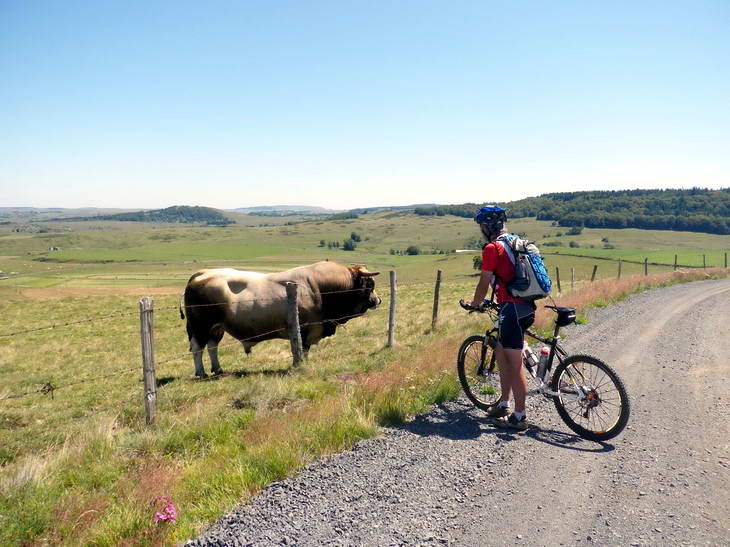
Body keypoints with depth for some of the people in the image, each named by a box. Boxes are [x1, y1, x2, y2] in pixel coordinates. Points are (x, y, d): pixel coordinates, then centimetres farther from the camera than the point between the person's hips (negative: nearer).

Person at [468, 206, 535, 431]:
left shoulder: (491, 247, -9)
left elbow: (484, 282, -5)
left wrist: (475, 304, 12)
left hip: (512, 308, -9)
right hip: (526, 306, 9)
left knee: (514, 364, -2)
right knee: (501, 353, 19)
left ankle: (519, 417, 6)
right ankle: (503, 405, 28)